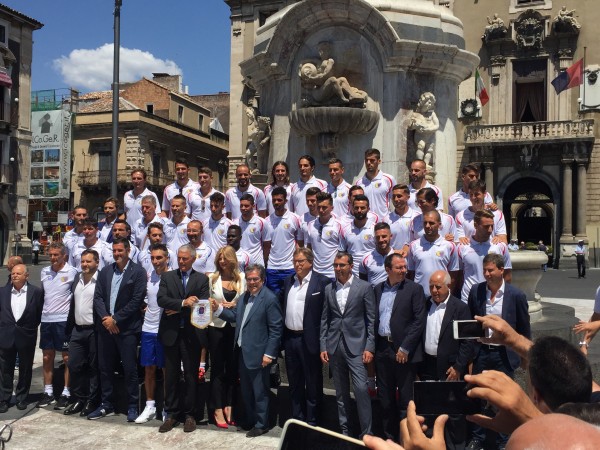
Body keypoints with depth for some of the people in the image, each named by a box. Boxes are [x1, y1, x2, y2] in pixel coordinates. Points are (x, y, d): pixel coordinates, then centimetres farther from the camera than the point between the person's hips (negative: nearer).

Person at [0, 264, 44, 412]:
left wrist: (31, 328, -1)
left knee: (25, 370, 9)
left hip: (26, 336, -2)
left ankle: (22, 398, 23)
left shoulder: (36, 292, -5)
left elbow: (39, 313, 0)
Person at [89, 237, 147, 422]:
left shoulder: (138, 272, -5)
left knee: (130, 369, 0)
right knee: (105, 368, 12)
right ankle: (106, 405, 24)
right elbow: (98, 297, 7)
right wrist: (105, 318, -9)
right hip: (105, 326, 5)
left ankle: (132, 407, 11)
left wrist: (115, 319, -12)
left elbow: (137, 300, -11)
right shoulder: (105, 272, 11)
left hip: (126, 328, -5)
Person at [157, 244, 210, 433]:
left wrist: (178, 310, -11)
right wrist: (183, 303, -22)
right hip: (171, 333, 1)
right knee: (171, 376, 9)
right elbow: (161, 299, -8)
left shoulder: (202, 279, 3)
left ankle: (190, 414, 19)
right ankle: (172, 413, 21)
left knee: (191, 376, 7)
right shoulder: (167, 276, 6)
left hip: (192, 334, -1)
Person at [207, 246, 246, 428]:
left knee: (233, 367, 8)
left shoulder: (241, 278, 2)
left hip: (235, 326, 1)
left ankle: (229, 406, 20)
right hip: (216, 326, -1)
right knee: (217, 367, 5)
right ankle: (218, 409, 12)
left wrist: (234, 305, -13)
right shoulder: (212, 278, 2)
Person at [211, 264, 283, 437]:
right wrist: (218, 308, -3)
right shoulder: (244, 296, 8)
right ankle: (249, 420, 36)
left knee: (259, 392, 7)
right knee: (246, 390, 20)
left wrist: (269, 354, -18)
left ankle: (261, 425, 22)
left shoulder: (269, 299, -16)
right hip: (242, 351, 8)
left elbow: (276, 329, -17)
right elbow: (234, 316, 12)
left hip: (258, 354, -8)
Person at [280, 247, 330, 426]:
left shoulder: (322, 282, -9)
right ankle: (297, 418, 30)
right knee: (294, 383, 17)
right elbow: (280, 304, 17)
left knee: (313, 383, 6)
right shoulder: (288, 281, 11)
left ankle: (311, 422, 18)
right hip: (290, 338, 6)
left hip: (309, 340, -6)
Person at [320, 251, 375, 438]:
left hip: (356, 345, -4)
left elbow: (371, 319, -3)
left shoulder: (364, 287, -3)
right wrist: (323, 346, 5)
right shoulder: (329, 289, 9)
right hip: (334, 346, 4)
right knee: (340, 392, 11)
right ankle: (343, 428, 22)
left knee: (361, 389, -10)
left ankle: (366, 432, 1)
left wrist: (369, 347, -8)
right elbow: (324, 319, 11)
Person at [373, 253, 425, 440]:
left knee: (405, 398, 3)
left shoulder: (414, 289, -4)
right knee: (385, 397, 14)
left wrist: (405, 348, -14)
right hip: (382, 349, 5)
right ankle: (389, 435, 27)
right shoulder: (378, 289, 10)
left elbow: (419, 321, -10)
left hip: (404, 351, -5)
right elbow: (374, 318, 12)